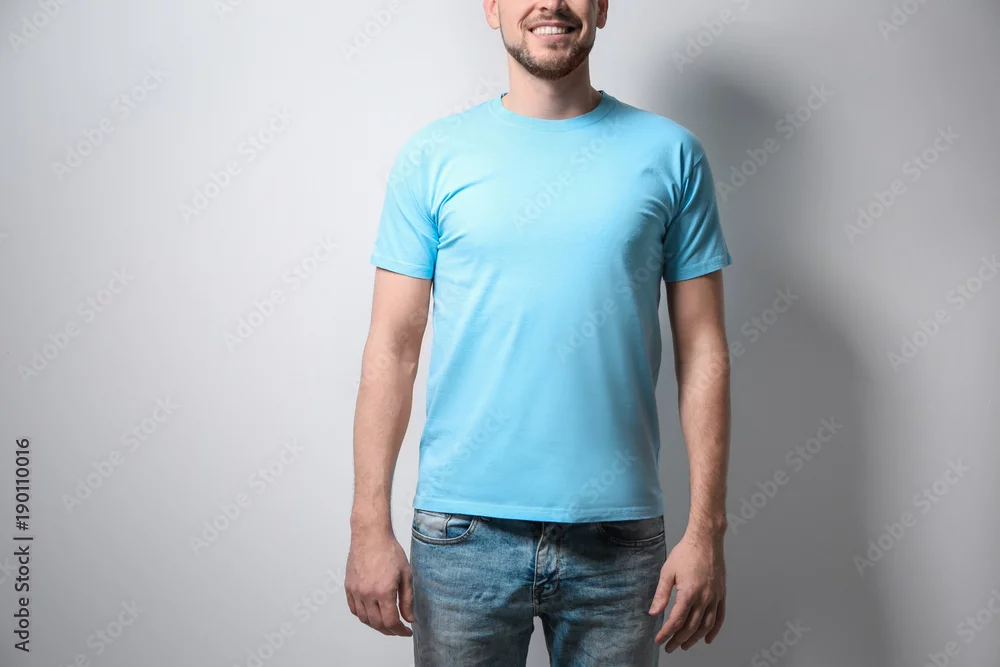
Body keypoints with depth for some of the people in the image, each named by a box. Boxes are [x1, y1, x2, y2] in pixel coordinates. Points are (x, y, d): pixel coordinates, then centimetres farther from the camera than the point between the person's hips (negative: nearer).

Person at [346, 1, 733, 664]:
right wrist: (370, 527, -4)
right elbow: (393, 348, 0)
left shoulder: (669, 153, 2)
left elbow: (702, 349, 1)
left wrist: (706, 531, -3)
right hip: (462, 534, 0)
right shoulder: (434, 155, 2)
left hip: (619, 534, 1)